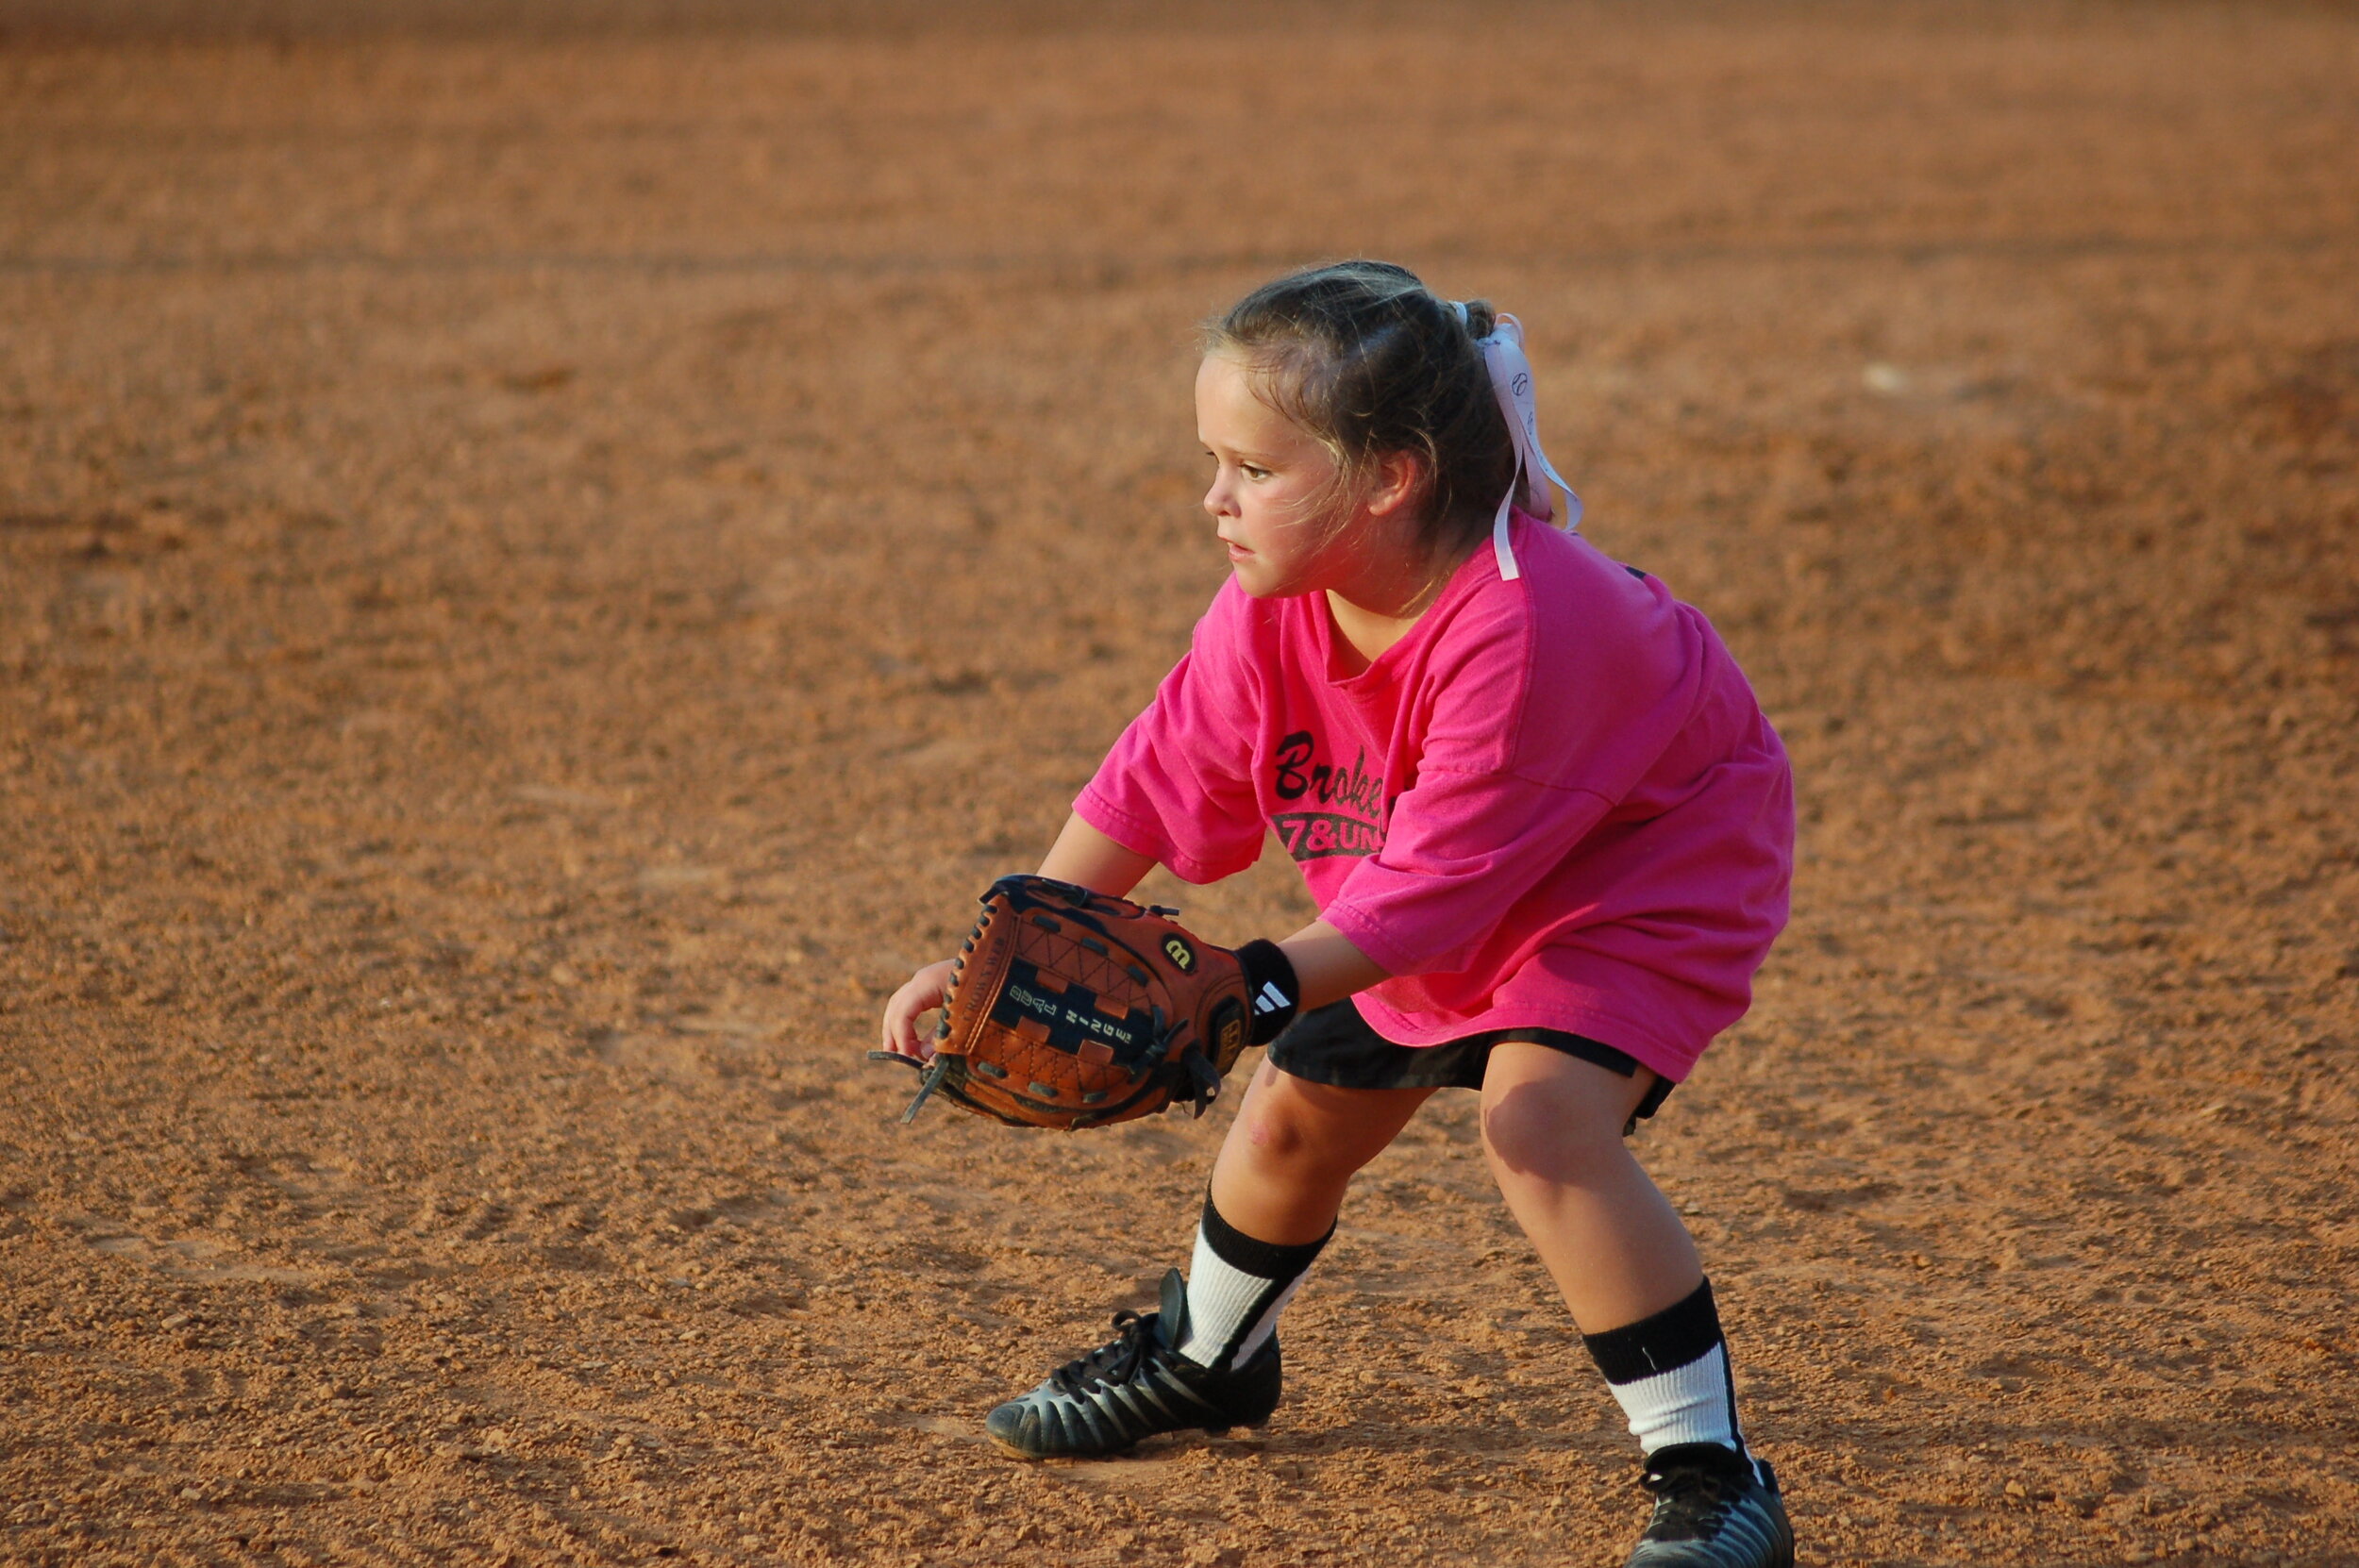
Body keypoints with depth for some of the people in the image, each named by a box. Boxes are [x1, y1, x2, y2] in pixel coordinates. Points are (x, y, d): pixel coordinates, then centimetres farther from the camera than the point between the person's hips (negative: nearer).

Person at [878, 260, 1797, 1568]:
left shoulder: (1516, 625, -40)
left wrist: (1251, 989, -48)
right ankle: (1206, 1359, 46)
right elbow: (1154, 785, -11)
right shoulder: (1271, 606, -19)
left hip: (1647, 862, -8)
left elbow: (1432, 883, -38)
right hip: (1432, 899, 8)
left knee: (1542, 1123, -29)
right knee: (1295, 1113, 15)